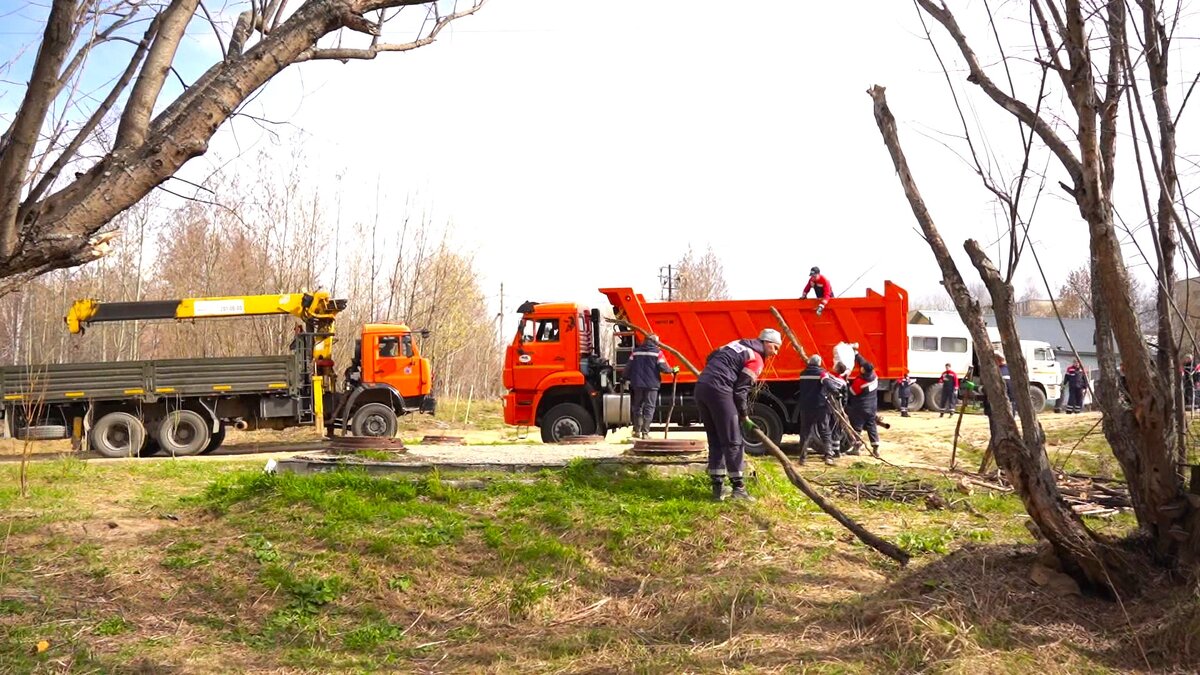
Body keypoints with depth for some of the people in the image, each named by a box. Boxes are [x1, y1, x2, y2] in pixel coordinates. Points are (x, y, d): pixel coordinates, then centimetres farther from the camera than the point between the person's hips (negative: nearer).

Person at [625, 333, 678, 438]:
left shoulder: (636, 351, 5)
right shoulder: (657, 352, -5)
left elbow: (629, 366, 5)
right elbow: (663, 367, -10)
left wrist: (626, 378, 19)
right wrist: (673, 370, 7)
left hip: (638, 384, 3)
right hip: (652, 384, -3)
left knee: (637, 407, 15)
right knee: (649, 408, 2)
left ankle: (637, 431, 16)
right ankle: (645, 432, -2)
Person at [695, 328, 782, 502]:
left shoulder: (737, 344, 24)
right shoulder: (756, 359, 1)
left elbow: (711, 358, 27)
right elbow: (740, 389, -4)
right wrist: (745, 418, 2)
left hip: (701, 386, 8)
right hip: (718, 390, -8)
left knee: (715, 441, 13)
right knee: (733, 442, -1)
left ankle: (717, 488, 12)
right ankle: (738, 488, 1)